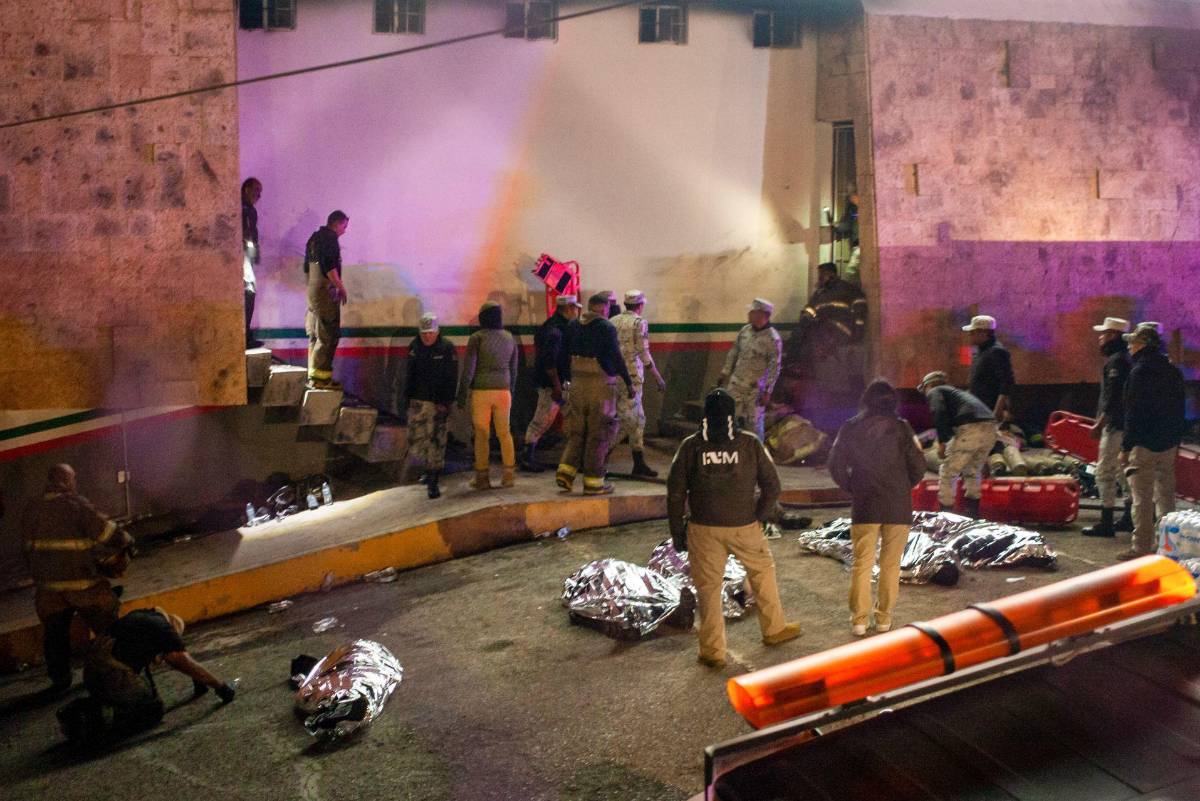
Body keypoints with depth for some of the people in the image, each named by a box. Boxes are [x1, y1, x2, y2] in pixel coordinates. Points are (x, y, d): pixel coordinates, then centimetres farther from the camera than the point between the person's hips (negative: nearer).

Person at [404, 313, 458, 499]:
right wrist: (406, 397, 11)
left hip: (438, 402, -4)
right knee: (416, 440, 5)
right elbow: (410, 374, 14)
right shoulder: (414, 346, 5)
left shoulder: (447, 348, -9)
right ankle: (430, 467, 31)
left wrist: (446, 402, -16)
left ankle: (433, 482, -1)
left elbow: (452, 378, -10)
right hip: (417, 400, 5)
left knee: (436, 440, -5)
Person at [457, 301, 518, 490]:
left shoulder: (477, 338, -9)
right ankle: (508, 475, 9)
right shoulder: (509, 338, 5)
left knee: (481, 434, 5)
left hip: (481, 392, -3)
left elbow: (468, 369, -12)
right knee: (504, 432, 13)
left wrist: (461, 396, -6)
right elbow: (513, 369, 11)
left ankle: (482, 478, 7)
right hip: (502, 391, 4)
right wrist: (510, 393, 21)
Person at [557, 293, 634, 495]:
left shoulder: (572, 325, 8)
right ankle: (593, 481, 5)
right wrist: (629, 382, -7)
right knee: (599, 432, 2)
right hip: (601, 384, -5)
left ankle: (566, 471, 3)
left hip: (578, 382, 6)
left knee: (577, 430, 15)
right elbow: (616, 358, -13)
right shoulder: (607, 328, -10)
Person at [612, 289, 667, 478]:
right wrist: (658, 378, -6)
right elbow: (644, 354, -12)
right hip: (631, 377, -8)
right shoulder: (639, 322, -9)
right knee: (626, 420, -4)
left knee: (638, 420, 13)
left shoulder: (613, 321, 11)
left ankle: (639, 464, 13)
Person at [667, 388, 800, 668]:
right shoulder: (750, 444, -3)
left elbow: (675, 493, -2)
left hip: (703, 530, 0)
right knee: (762, 572, 22)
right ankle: (774, 629, 34)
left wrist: (677, 532, 6)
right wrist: (758, 517, 11)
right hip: (745, 528, 0)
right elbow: (772, 487, -2)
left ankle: (713, 651, 12)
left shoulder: (690, 446, -3)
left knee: (708, 587, 8)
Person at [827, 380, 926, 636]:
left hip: (864, 506, 1)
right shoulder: (901, 428, -5)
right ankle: (884, 617, 14)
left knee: (862, 563, 8)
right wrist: (904, 488, 12)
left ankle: (859, 619, 8)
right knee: (890, 564, 10)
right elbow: (918, 466, -6)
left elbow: (836, 465, -1)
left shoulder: (851, 428, 0)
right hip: (898, 506, -1)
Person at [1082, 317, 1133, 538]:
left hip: (1115, 425, -11)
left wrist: (1100, 424, -21)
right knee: (1122, 471, 18)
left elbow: (1112, 397, -22)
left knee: (1104, 472, -8)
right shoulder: (1126, 358, 16)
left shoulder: (1115, 360, -15)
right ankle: (1129, 518, 25)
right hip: (1125, 424, 11)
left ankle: (1106, 523, -6)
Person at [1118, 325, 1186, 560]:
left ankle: (1141, 547, -3)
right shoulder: (1173, 371, 13)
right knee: (1166, 493, 14)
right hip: (1169, 443, 8)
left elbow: (1134, 413, -17)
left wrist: (1126, 447, -14)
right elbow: (1180, 411, 16)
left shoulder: (1140, 372, -13)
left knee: (1142, 497, -4)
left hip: (1144, 444, -8)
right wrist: (1177, 443, 21)